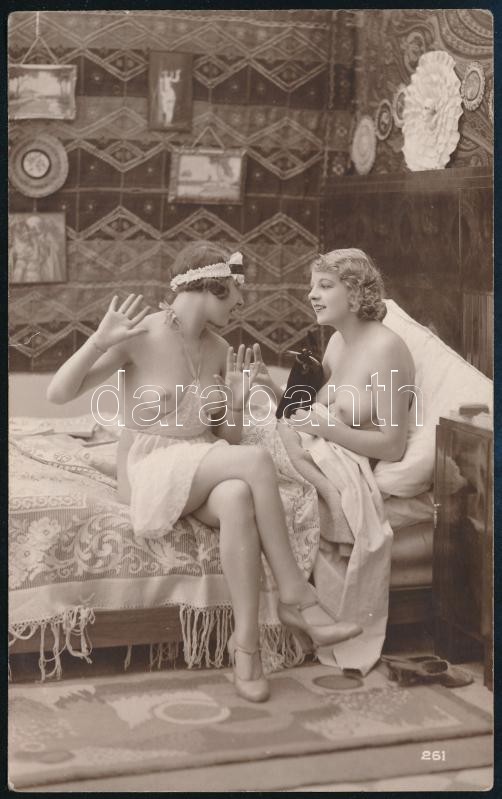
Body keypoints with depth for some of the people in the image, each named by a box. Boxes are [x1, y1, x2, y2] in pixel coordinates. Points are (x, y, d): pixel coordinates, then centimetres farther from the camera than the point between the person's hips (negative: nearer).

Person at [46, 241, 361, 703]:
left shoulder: (220, 351, 8)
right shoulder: (142, 335, -8)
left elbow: (228, 439, 13)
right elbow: (58, 394, -12)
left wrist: (235, 401, -5)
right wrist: (100, 341, -24)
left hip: (205, 470, 4)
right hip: (151, 466, -4)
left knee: (238, 499, -34)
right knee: (256, 460, -30)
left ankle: (246, 641, -32)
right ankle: (296, 598, -23)